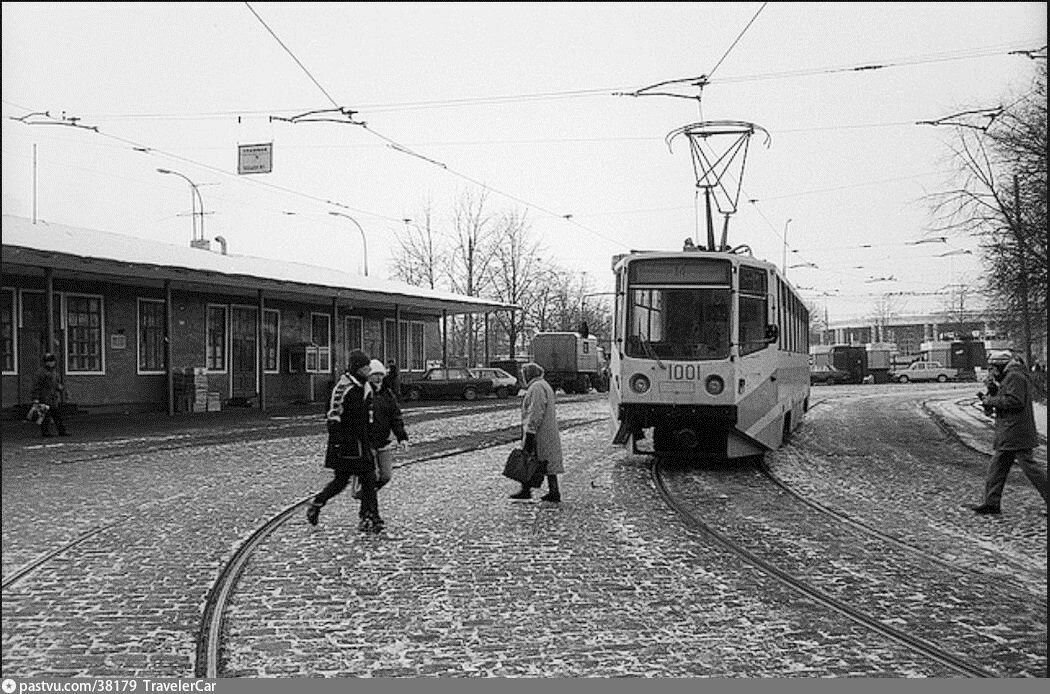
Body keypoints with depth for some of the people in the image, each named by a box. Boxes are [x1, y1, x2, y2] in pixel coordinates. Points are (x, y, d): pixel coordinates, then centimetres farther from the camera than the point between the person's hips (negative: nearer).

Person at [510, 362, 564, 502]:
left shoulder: (536, 388, -15)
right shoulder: (544, 385, 18)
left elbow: (535, 413, -22)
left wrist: (529, 434, -22)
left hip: (539, 434, -10)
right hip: (548, 432, 10)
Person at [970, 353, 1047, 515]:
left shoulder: (1014, 376, -13)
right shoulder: (1010, 377, 19)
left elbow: (1014, 401, -24)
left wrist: (991, 401, -15)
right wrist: (993, 392, 6)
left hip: (1016, 433, -11)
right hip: (1008, 437, 11)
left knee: (1030, 467, -6)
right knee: (996, 468, 11)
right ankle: (991, 503, 14)